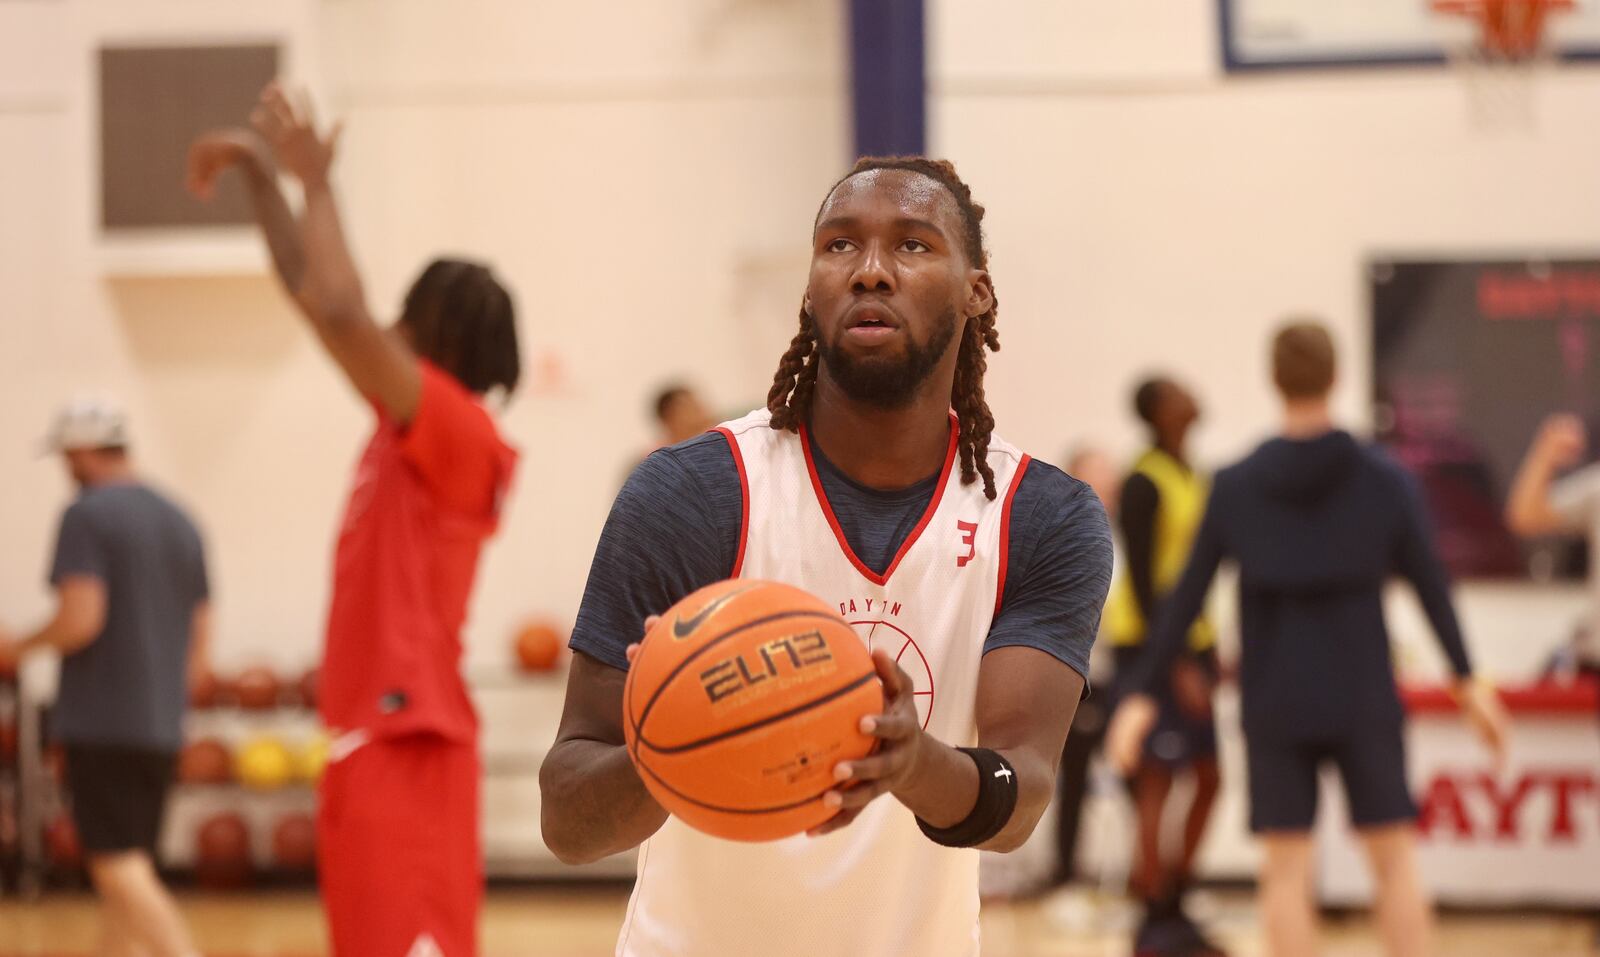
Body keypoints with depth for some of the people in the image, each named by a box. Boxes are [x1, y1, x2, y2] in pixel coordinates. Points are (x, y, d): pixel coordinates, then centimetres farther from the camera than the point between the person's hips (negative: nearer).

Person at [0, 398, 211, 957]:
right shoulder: (181, 523, 14)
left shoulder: (87, 516, -9)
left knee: (120, 869, -10)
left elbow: (81, 618, -19)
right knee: (124, 874, 12)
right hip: (161, 729, 8)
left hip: (101, 723, -8)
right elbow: (199, 640, 15)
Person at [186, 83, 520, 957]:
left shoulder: (458, 431, -12)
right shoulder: (414, 422, 14)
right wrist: (260, 172, 19)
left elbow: (340, 311, -24)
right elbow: (311, 292, 20)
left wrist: (316, 183, -13)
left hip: (407, 743, -10)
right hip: (368, 732, 10)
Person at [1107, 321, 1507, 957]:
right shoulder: (1383, 479, -4)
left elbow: (1186, 598, -2)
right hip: (1364, 701, 0)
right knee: (1395, 861, 6)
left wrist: (1143, 694, 4)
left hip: (1275, 706, 0)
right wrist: (1467, 680, 13)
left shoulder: (1235, 486, -3)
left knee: (1286, 872, 5)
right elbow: (1430, 584, 2)